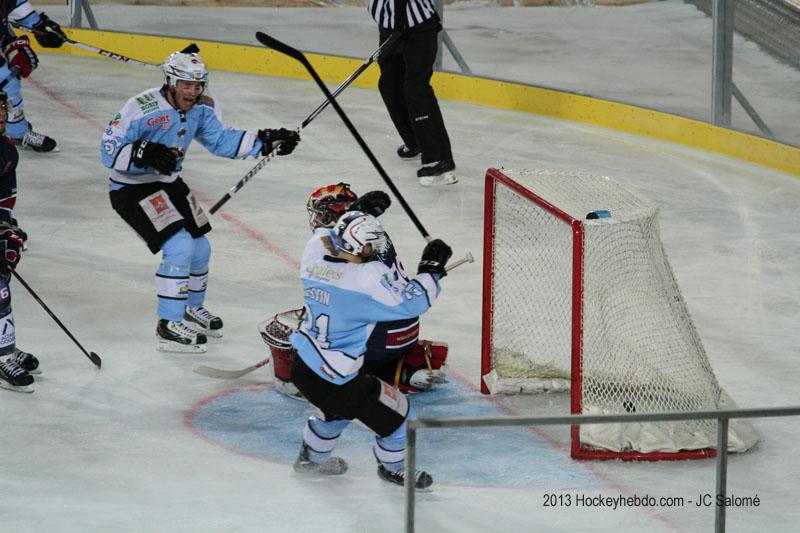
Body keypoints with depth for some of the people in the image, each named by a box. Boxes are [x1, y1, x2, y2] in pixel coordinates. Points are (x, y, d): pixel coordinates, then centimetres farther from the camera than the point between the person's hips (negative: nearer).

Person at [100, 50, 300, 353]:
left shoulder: (200, 109, -4)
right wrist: (142, 154, -40)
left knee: (200, 249, 14)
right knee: (180, 247, -20)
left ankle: (191, 309, 40)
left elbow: (221, 141, 4)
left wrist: (264, 142, -7)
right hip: (131, 189, -8)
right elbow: (109, 150, -24)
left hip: (167, 183, 8)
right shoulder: (143, 109, -26)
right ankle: (168, 327, -11)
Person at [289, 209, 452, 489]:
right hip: (339, 382, -8)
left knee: (337, 408, 39)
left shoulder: (312, 263, -3)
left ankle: (311, 458, 55)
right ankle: (393, 468, 37)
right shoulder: (367, 277, -24)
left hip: (304, 369, 8)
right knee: (396, 416, 14)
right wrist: (431, 268, -9)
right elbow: (409, 302, -20)